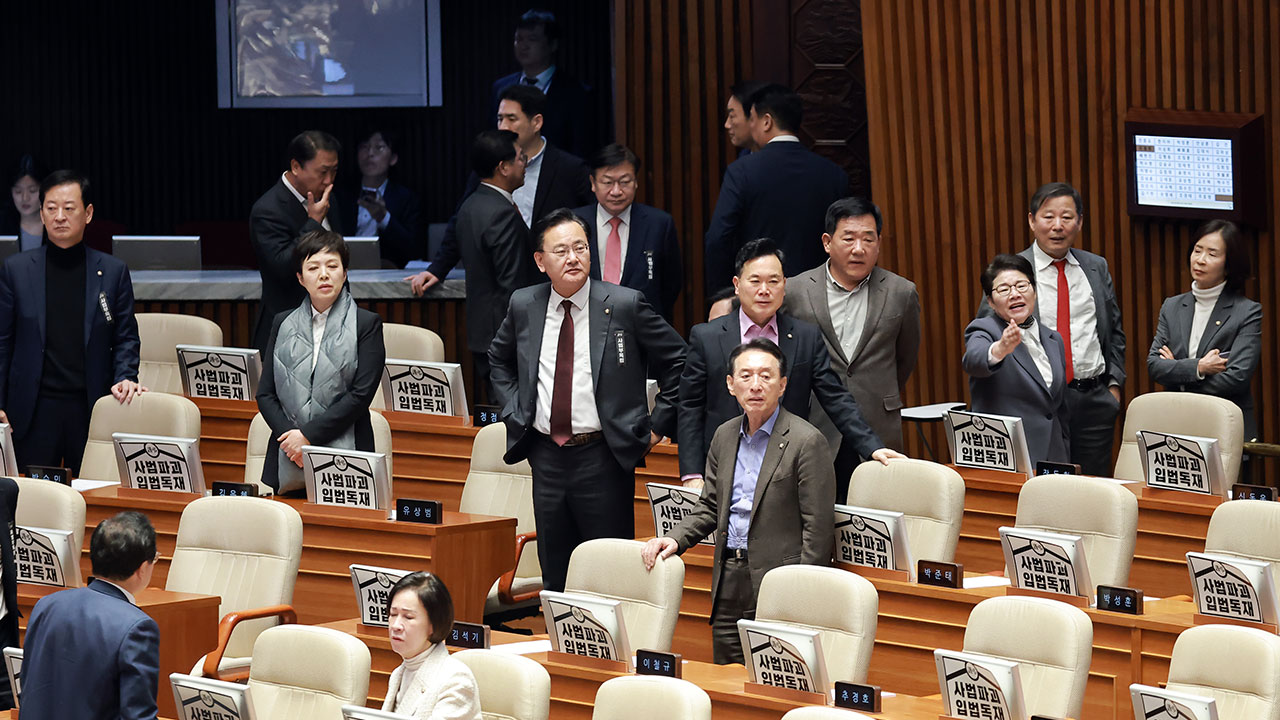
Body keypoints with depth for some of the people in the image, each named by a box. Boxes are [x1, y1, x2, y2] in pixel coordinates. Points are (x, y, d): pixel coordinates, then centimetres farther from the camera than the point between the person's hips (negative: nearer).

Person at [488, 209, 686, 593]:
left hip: (603, 459, -4)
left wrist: (656, 427, -3)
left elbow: (679, 362, 0)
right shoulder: (524, 306, 5)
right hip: (546, 456, 4)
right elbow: (499, 359, 25)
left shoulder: (624, 305, -6)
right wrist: (514, 413, 12)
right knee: (554, 575, 10)